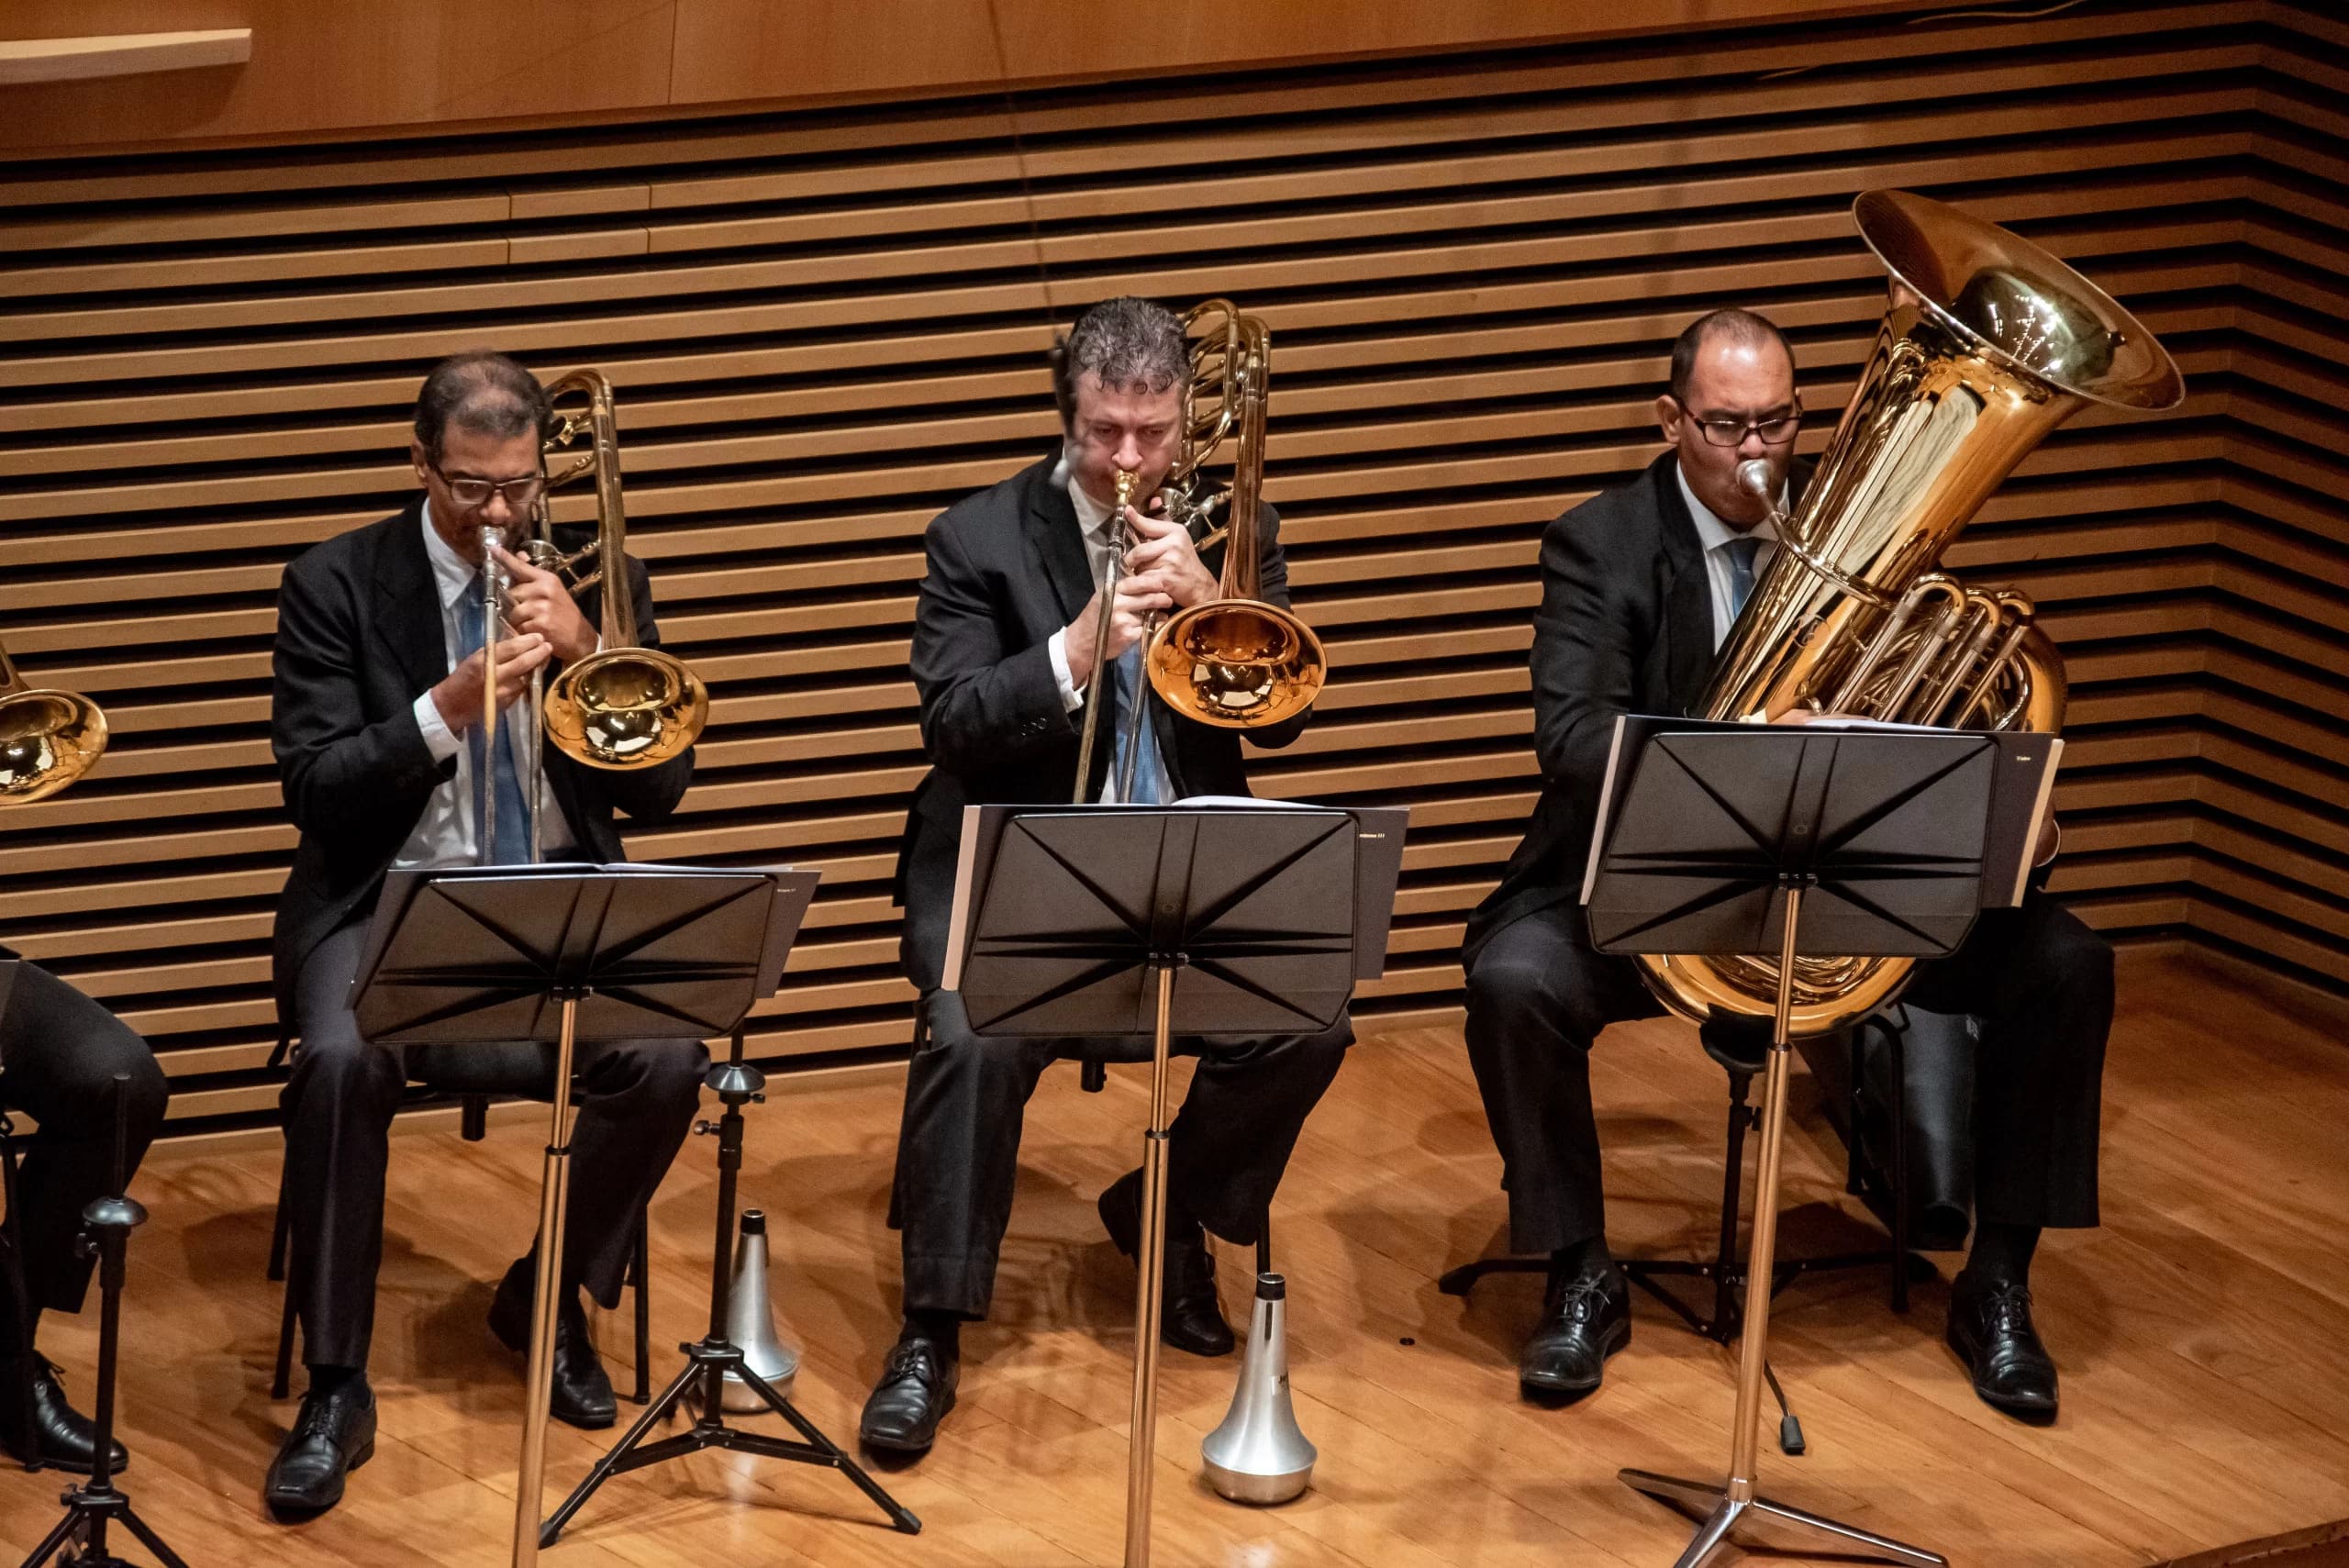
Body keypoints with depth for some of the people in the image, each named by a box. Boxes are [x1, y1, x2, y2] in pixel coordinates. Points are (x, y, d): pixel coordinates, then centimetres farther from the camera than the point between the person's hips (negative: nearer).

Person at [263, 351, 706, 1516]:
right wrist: (448, 708, -22)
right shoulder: (337, 585, -1)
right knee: (342, 1060, -34)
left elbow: (659, 789, 2)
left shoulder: (599, 579, 6)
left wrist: (583, 651, -13)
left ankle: (548, 1297, 1)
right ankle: (334, 1388, -20)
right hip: (391, 898, -2)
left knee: (666, 1058, -27)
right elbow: (314, 790, -8)